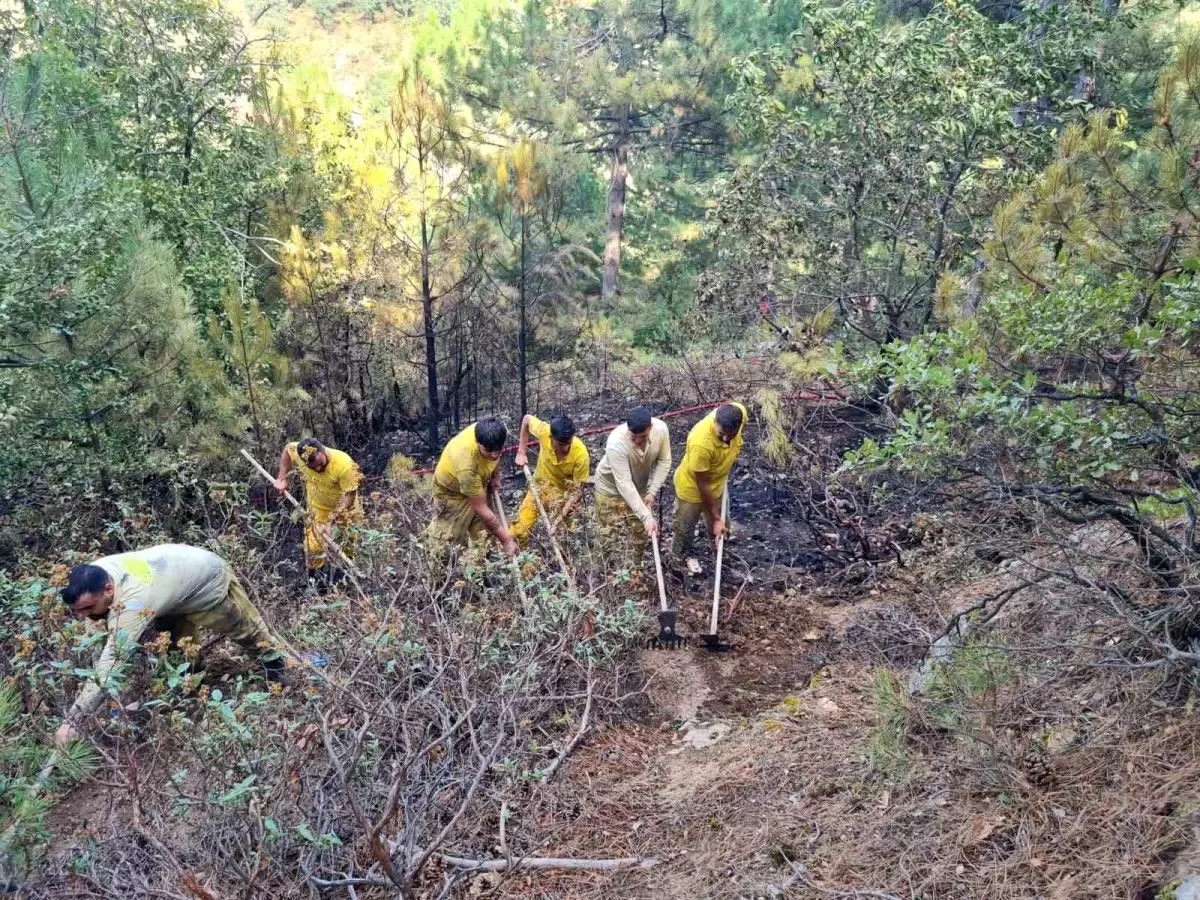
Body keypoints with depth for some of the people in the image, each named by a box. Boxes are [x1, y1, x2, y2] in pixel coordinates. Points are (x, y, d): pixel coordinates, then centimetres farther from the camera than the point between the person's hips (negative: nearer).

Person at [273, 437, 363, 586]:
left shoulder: (344, 464, -41)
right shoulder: (298, 453, -29)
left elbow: (350, 495, -31)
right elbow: (287, 449, -3)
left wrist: (331, 521, -34)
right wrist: (282, 477, -8)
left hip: (345, 507, -3)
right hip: (318, 507, 3)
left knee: (345, 544, 9)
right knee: (314, 545, 10)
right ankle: (315, 577, 34)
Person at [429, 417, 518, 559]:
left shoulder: (494, 434, -29)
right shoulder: (466, 463, -45)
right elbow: (481, 509, -35)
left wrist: (495, 476, -3)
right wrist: (506, 540, -31)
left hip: (478, 485, 6)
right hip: (452, 492, -6)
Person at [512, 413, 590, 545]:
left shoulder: (580, 454, -33)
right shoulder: (544, 431, -29)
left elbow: (577, 490, -24)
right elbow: (527, 419, -5)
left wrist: (560, 519, -32)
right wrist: (521, 452, -8)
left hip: (565, 492, -2)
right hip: (540, 485, 2)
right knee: (519, 530, -2)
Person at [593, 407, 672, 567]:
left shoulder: (660, 428, -27)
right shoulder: (616, 443, -41)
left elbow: (664, 461, -10)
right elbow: (624, 485, -39)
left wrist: (653, 491, -17)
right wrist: (647, 517, -40)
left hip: (640, 488, 4)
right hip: (611, 488, -4)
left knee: (640, 535, 13)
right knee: (610, 537, 3)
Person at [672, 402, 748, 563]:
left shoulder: (740, 413, -27)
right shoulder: (701, 443, -43)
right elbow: (703, 484, -28)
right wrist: (716, 518, -19)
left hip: (717, 484, 5)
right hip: (692, 487, -5)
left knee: (721, 527, 25)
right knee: (684, 529, 20)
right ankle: (679, 559, 50)